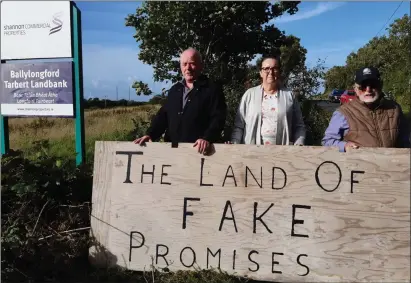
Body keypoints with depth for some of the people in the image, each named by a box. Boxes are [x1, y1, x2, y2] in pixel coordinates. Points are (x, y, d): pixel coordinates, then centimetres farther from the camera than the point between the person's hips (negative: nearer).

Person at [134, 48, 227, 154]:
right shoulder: (175, 89, 17)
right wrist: (150, 134, 0)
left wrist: (207, 138, -27)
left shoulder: (213, 89, -1)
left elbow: (218, 117, -10)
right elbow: (163, 115, 16)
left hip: (198, 150, -5)